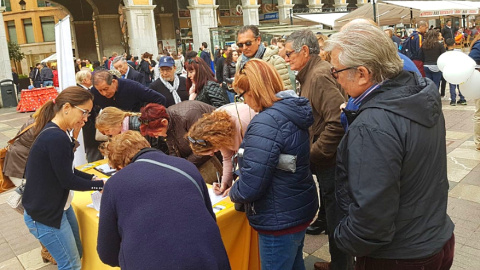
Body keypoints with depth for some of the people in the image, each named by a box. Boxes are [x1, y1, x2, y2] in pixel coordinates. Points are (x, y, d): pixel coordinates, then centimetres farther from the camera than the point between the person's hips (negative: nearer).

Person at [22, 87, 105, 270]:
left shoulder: (56, 132, 4)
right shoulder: (56, 138, -28)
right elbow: (67, 180, -21)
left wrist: (92, 179, -1)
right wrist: (101, 185, -11)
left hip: (59, 206, 10)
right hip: (45, 214, -10)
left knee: (77, 253, 21)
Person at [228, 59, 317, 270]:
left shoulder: (266, 123, -27)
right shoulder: (291, 111, 3)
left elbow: (250, 187, -28)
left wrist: (233, 193, -6)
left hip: (279, 219, -9)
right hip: (299, 208, 9)